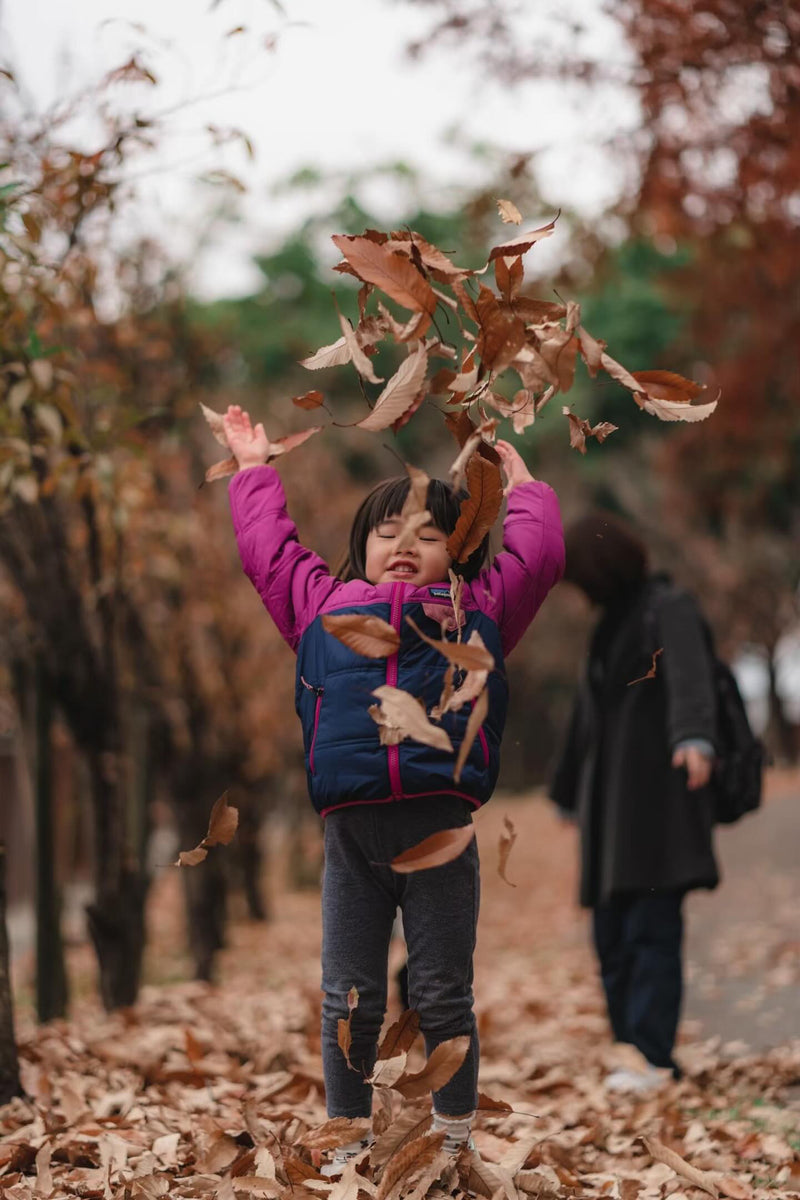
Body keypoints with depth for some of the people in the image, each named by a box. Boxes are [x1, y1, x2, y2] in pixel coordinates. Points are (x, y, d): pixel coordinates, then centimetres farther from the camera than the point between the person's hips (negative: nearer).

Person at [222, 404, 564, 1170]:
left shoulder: (476, 611, 15)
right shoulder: (325, 604, 17)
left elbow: (537, 556, 17)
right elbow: (268, 549, 25)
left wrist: (522, 488, 28)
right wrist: (254, 469, 34)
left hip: (440, 829, -1)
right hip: (351, 832, 1)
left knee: (442, 996, 7)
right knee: (348, 999, 8)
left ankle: (455, 1137, 19)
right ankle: (345, 1141, 19)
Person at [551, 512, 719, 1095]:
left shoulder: (670, 608, -7)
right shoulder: (611, 622, 19)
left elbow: (689, 674, -27)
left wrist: (693, 738, -46)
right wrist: (572, 791, 34)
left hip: (659, 788, -8)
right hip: (613, 795, 8)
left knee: (653, 927, -13)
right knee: (613, 936, 3)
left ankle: (653, 1059, -15)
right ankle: (638, 1057, 6)